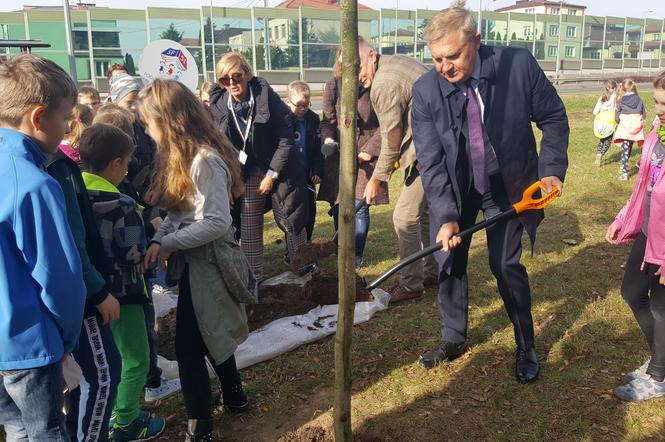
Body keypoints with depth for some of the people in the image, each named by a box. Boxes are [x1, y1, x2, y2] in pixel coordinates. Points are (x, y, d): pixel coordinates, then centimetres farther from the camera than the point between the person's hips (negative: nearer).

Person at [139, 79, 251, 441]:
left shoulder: (205, 160, -22)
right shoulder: (180, 155, 7)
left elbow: (217, 223, -25)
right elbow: (179, 211, 8)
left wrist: (167, 244, -17)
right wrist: (159, 239, -8)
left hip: (207, 262, -9)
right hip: (194, 259, 9)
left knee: (189, 346, 0)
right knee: (210, 335, 22)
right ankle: (233, 396, 43)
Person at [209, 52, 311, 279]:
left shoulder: (267, 97, -16)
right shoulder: (217, 105, -7)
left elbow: (286, 139, -14)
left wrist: (272, 174, -13)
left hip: (277, 171, -2)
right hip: (245, 174, 3)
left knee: (290, 220, 6)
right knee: (249, 229, 5)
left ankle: (303, 267, 27)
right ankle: (254, 277, 19)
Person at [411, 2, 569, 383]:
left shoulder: (518, 64, -20)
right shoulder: (426, 91, -18)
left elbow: (553, 117, -5)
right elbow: (431, 162, -18)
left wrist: (551, 168, -13)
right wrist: (446, 215, -27)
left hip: (507, 184, -1)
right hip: (456, 186, 2)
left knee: (507, 265, 1)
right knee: (449, 262, 6)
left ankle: (527, 347, 22)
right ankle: (454, 339, 28)